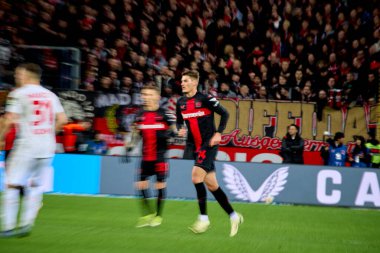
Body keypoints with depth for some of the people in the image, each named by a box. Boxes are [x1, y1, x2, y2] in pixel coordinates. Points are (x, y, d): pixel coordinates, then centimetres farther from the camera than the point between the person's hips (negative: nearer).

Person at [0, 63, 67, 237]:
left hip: (26, 146, -6)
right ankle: (27, 223, 10)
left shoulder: (18, 94, -5)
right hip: (47, 147, 6)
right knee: (35, 184, 16)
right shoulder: (50, 95, 12)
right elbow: (62, 119, 7)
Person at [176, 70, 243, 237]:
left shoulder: (205, 99, -10)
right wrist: (180, 129, -2)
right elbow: (179, 121, 20)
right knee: (211, 184, 8)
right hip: (196, 147, 7)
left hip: (209, 145, -7)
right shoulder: (181, 103, 7)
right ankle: (234, 216, 20)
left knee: (196, 176, -21)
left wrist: (218, 133, -13)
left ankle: (204, 218, -9)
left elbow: (224, 114, -5)